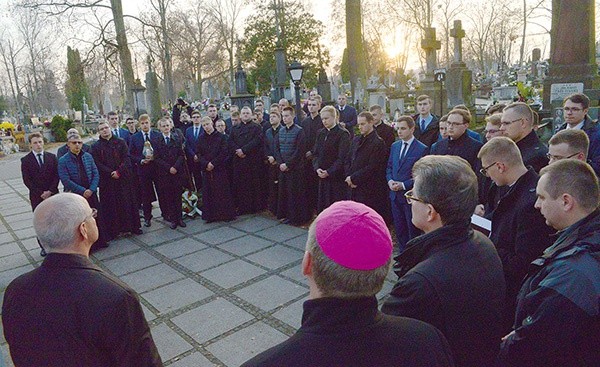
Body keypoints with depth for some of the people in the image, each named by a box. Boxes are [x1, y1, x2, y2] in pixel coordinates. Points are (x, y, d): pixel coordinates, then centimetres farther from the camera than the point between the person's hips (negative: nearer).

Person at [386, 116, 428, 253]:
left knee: (413, 229, 6)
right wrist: (390, 181, -4)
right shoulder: (395, 146, 9)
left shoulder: (422, 149, -11)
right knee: (399, 228, 15)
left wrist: (403, 185, -18)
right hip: (395, 194, 6)